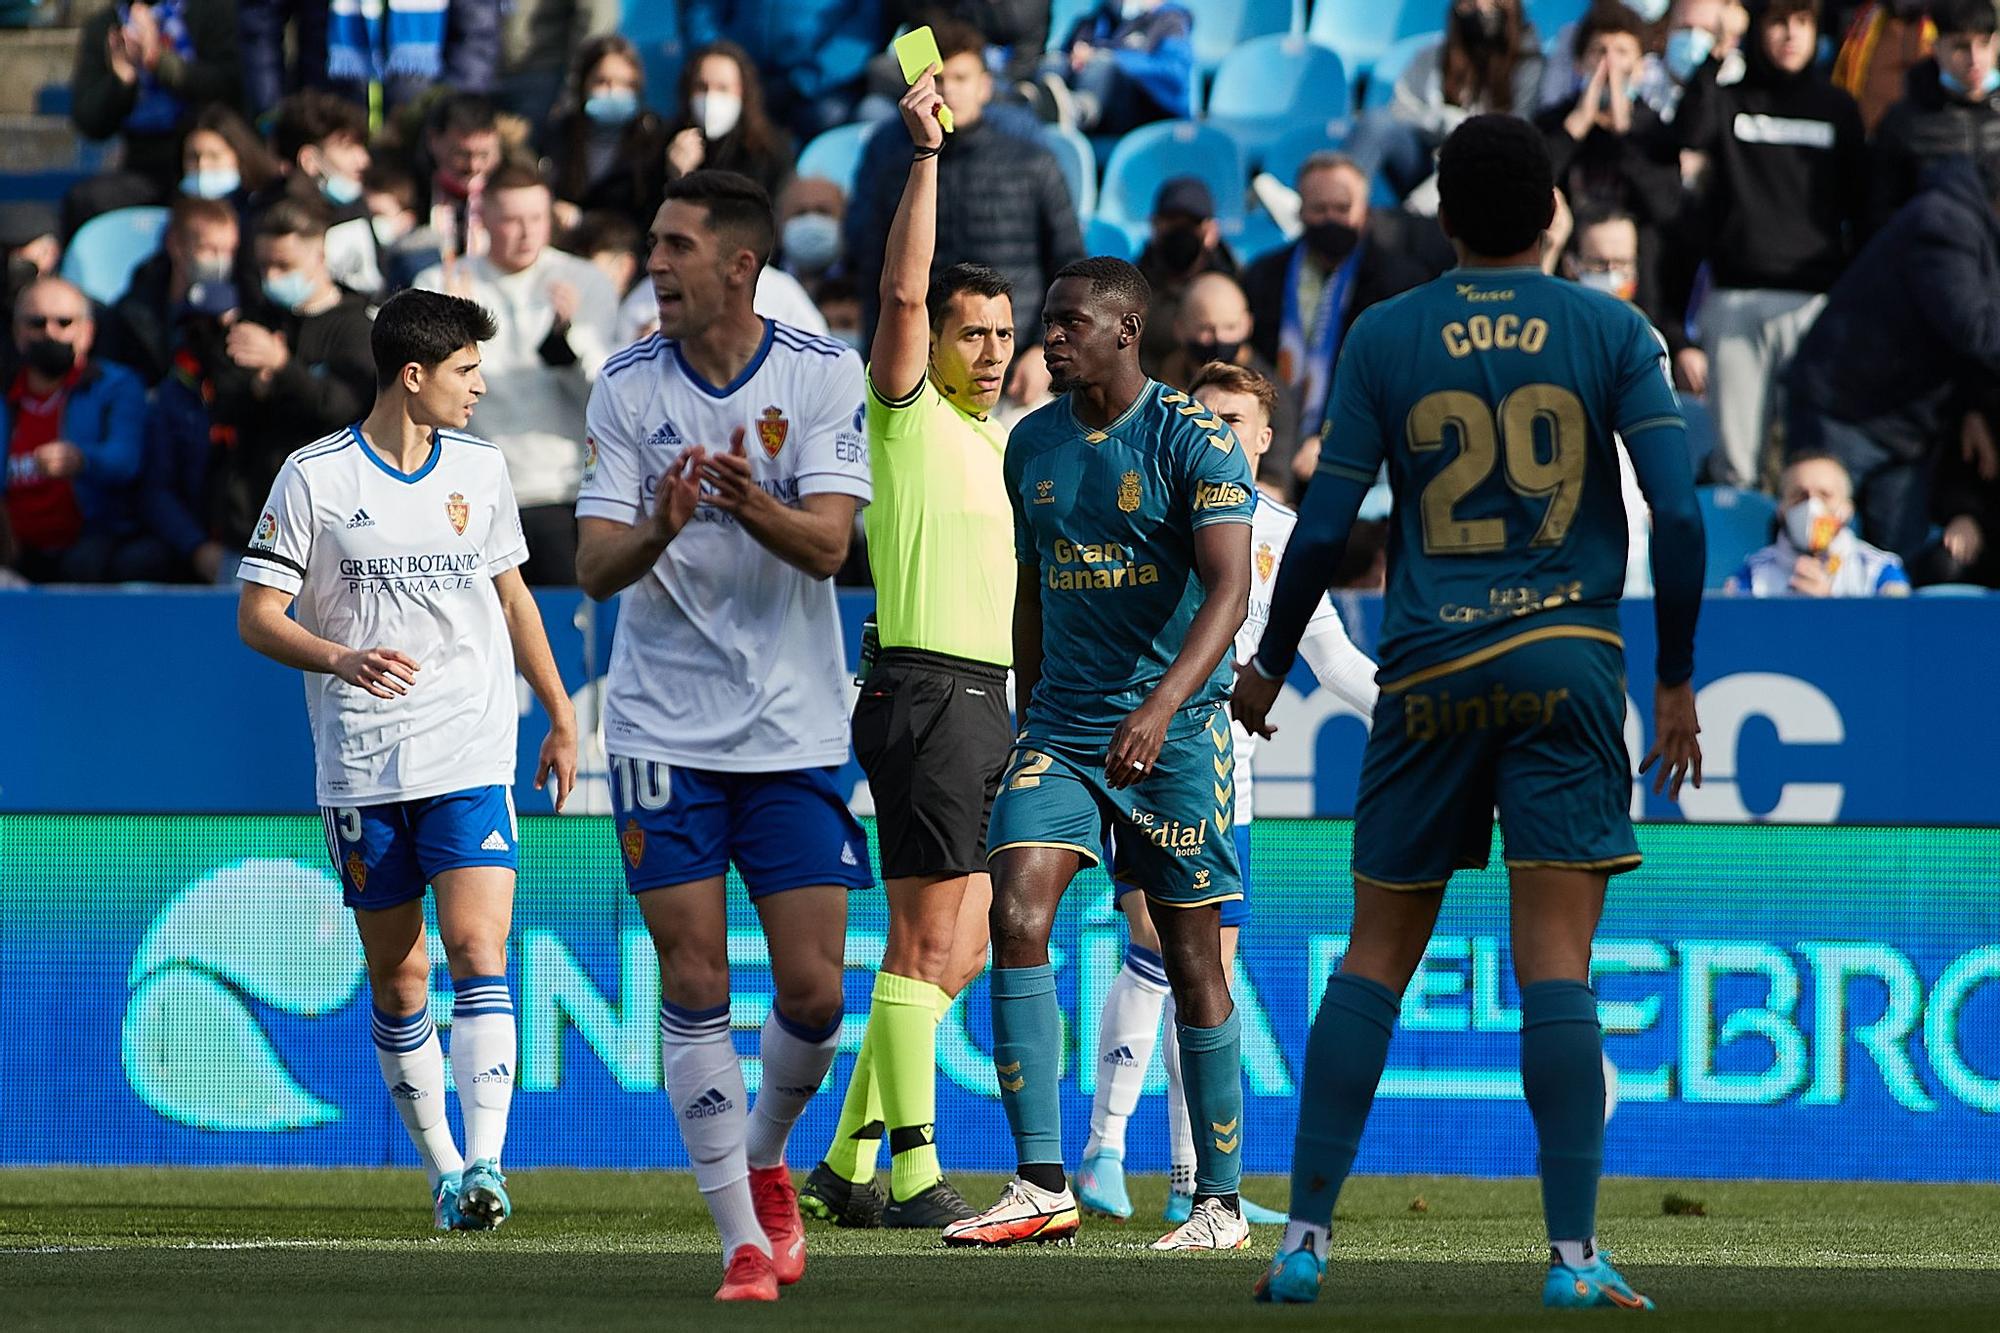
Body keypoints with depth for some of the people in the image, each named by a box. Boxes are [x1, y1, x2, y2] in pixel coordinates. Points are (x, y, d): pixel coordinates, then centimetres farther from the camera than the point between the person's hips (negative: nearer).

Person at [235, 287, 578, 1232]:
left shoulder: (480, 467, 9)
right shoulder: (314, 477, -3)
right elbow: (257, 616, -3)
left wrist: (560, 716, 21)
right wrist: (340, 660, -22)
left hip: (473, 760, 1)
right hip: (361, 764, -1)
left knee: (477, 950, -15)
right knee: (397, 979, 5)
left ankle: (484, 1165, -21)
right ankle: (442, 1173, 17)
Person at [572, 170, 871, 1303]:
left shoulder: (824, 374, -3)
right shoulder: (626, 388, 0)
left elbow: (828, 542, -13)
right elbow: (593, 565, -5)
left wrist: (756, 507, -34)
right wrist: (658, 531, -27)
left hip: (796, 730, 0)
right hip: (665, 729, 0)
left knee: (814, 995, -2)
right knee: (695, 985, -5)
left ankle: (764, 1159, 27)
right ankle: (744, 1239, 2)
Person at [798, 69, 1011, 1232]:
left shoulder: (992, 436, 19)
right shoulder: (907, 416, -5)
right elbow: (903, 289, -18)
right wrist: (926, 151, -20)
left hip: (983, 701, 9)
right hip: (927, 692, -9)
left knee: (953, 954, 9)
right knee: (928, 944, -10)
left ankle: (851, 1161, 14)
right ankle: (915, 1177, -11)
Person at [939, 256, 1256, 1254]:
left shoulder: (1194, 440, -9)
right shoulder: (1031, 444, 10)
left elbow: (1228, 588, -19)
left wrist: (1160, 707, -32)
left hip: (1174, 732, -5)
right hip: (1061, 725, 5)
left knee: (1191, 961, 1)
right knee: (1016, 916, -15)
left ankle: (1220, 1204, 12)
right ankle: (1042, 1187, -15)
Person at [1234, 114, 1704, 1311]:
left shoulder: (1385, 339, 4)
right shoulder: (1613, 333, 2)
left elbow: (1324, 528, 2)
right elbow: (1678, 514, -5)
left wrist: (1271, 664, 16)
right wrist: (1678, 680, 3)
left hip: (1428, 673, 1)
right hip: (1569, 661, -1)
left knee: (1378, 952, 8)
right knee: (1557, 961, -6)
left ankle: (1306, 1234, 6)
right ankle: (1575, 1253, -12)